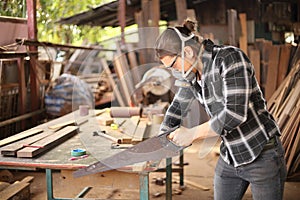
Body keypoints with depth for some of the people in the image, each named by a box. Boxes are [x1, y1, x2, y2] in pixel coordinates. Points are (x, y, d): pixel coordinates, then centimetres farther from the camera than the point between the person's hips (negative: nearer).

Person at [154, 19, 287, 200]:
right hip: (229, 158, 7)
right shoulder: (191, 74, 1)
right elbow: (177, 107, 17)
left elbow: (236, 112, -29)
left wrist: (193, 133, -19)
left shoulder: (231, 58, -21)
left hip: (262, 157, -7)